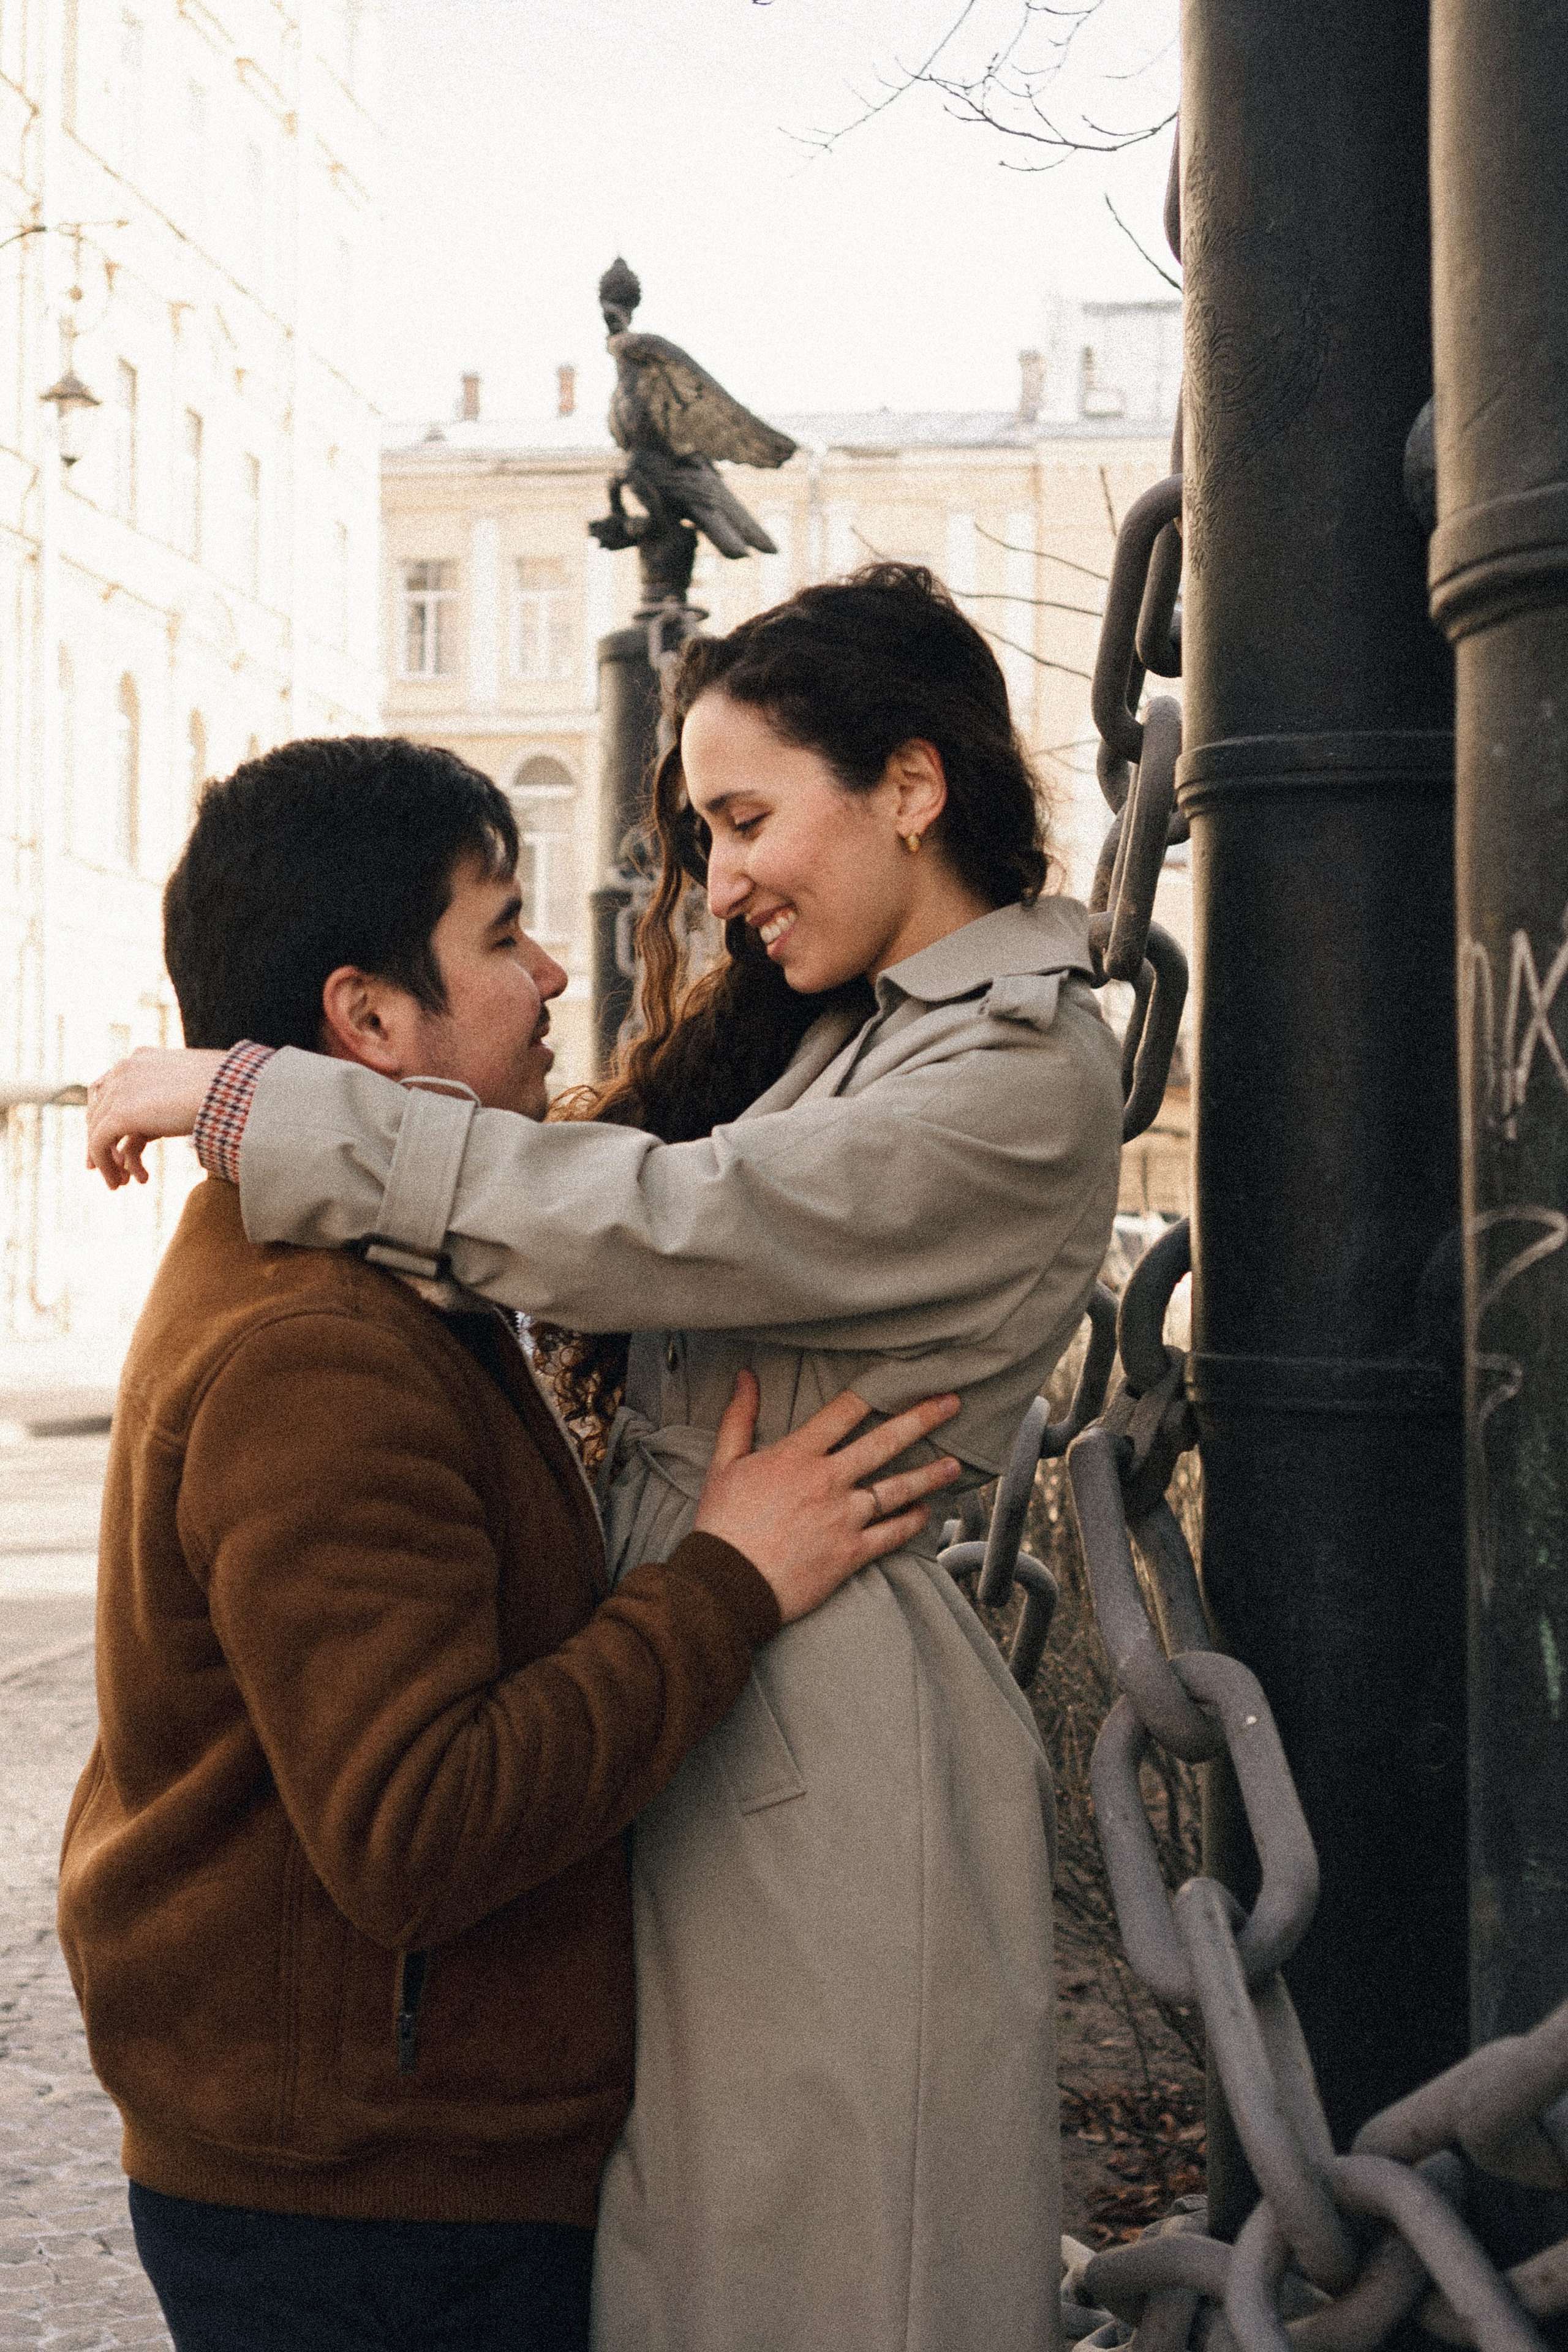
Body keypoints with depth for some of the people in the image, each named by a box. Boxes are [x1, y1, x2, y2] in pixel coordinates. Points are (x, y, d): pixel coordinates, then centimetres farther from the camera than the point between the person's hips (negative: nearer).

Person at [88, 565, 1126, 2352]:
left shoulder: (1020, 1076, -16)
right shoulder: (816, 1026, 15)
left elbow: (663, 1225, -24)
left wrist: (251, 1101, -18)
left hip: (823, 1738, -8)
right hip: (681, 1698, 8)